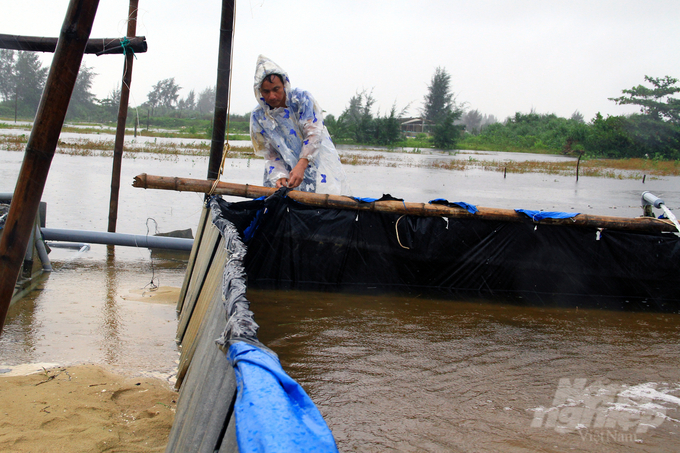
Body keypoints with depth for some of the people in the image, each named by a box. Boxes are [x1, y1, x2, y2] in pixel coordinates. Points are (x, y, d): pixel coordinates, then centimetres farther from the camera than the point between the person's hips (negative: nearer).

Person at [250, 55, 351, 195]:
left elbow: (313, 134, -20)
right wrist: (279, 176, -22)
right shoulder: (258, 116, -4)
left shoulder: (301, 98, -12)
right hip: (287, 167, 2)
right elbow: (269, 153, -3)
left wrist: (301, 166, -33)